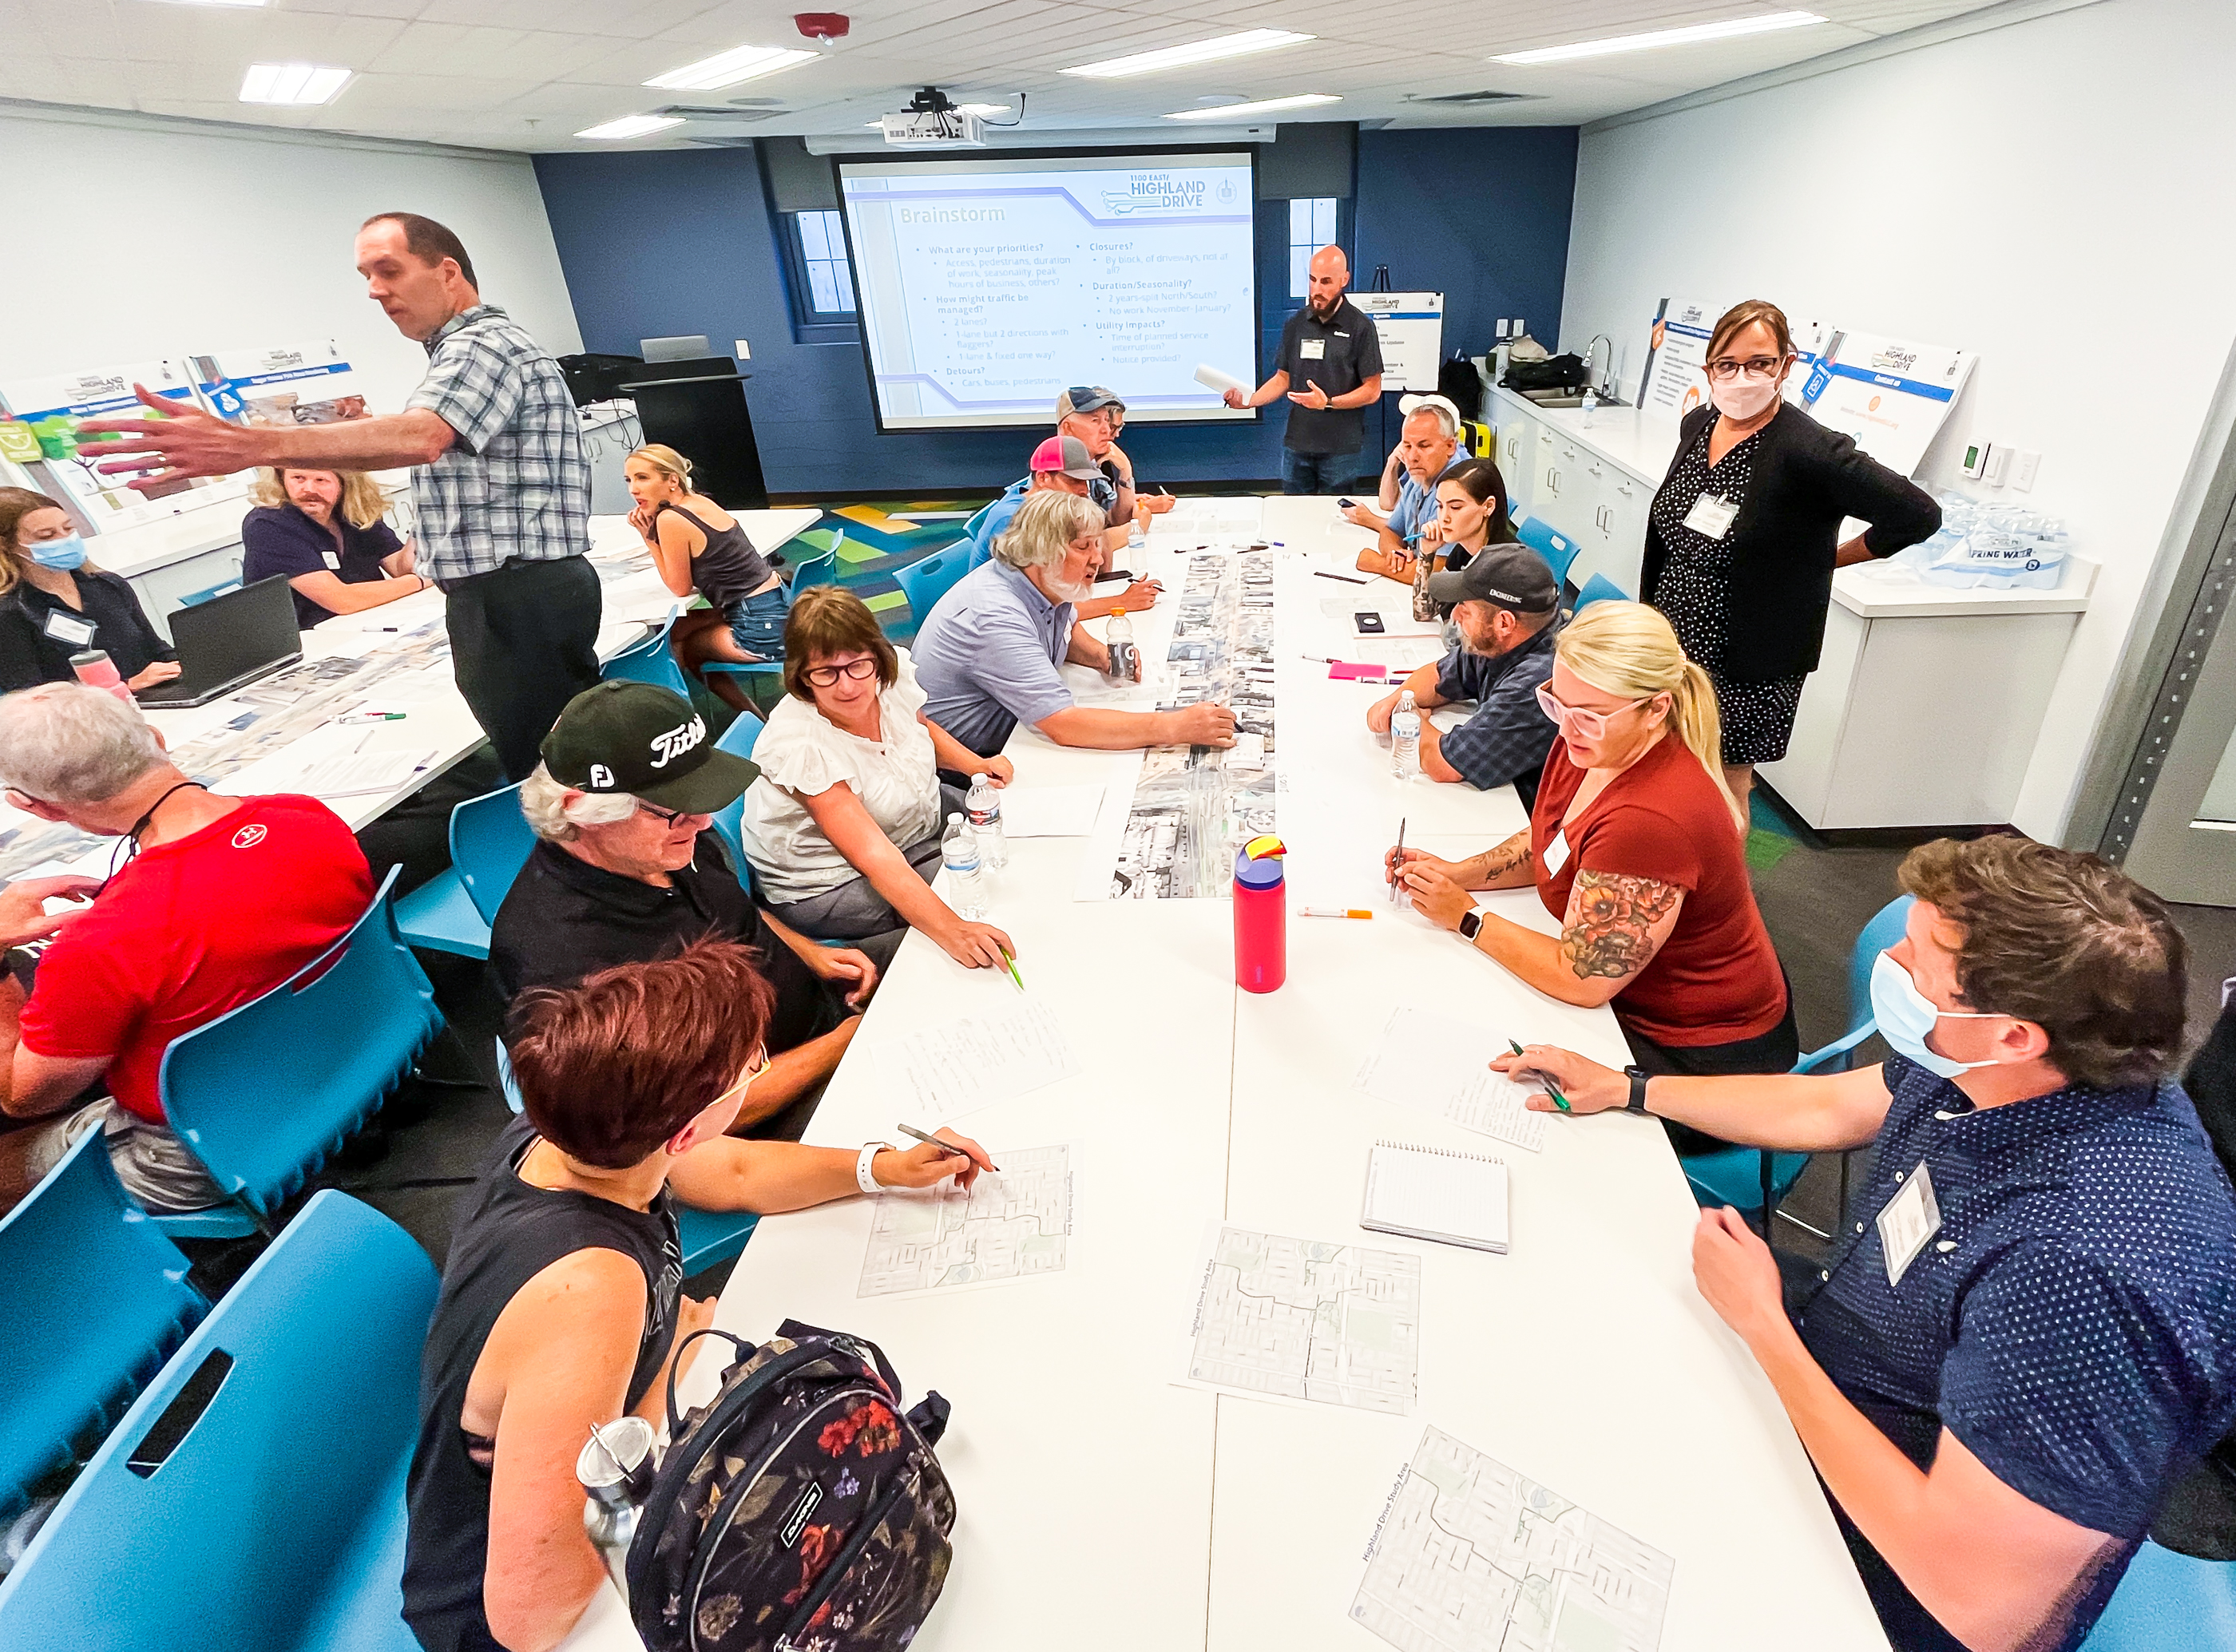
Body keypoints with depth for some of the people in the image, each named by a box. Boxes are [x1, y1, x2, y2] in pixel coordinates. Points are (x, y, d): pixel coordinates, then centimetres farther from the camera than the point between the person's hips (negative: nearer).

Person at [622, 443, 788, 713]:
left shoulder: (671, 519, -15)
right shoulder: (700, 501, 10)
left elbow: (680, 588, -3)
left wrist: (648, 536, -4)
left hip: (761, 628, -8)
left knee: (678, 646, 11)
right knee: (675, 630, 20)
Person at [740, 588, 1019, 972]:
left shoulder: (893, 673, -15)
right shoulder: (799, 746, -33)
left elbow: (922, 726, 12)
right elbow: (876, 857, -40)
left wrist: (975, 764, -5)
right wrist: (950, 930, -51)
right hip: (828, 881, -8)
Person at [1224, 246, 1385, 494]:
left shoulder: (1360, 327, -6)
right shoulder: (1295, 324, 8)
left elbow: (1372, 391, -7)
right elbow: (1283, 378, 13)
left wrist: (1328, 403, -20)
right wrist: (1249, 400, -5)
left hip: (1340, 448, -4)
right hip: (1296, 444, 4)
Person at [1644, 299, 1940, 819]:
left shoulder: (1811, 452, -20)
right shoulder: (1697, 425, 2)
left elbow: (1918, 514, -18)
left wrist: (1825, 557, -8)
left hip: (1745, 665, -6)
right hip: (1669, 639, 7)